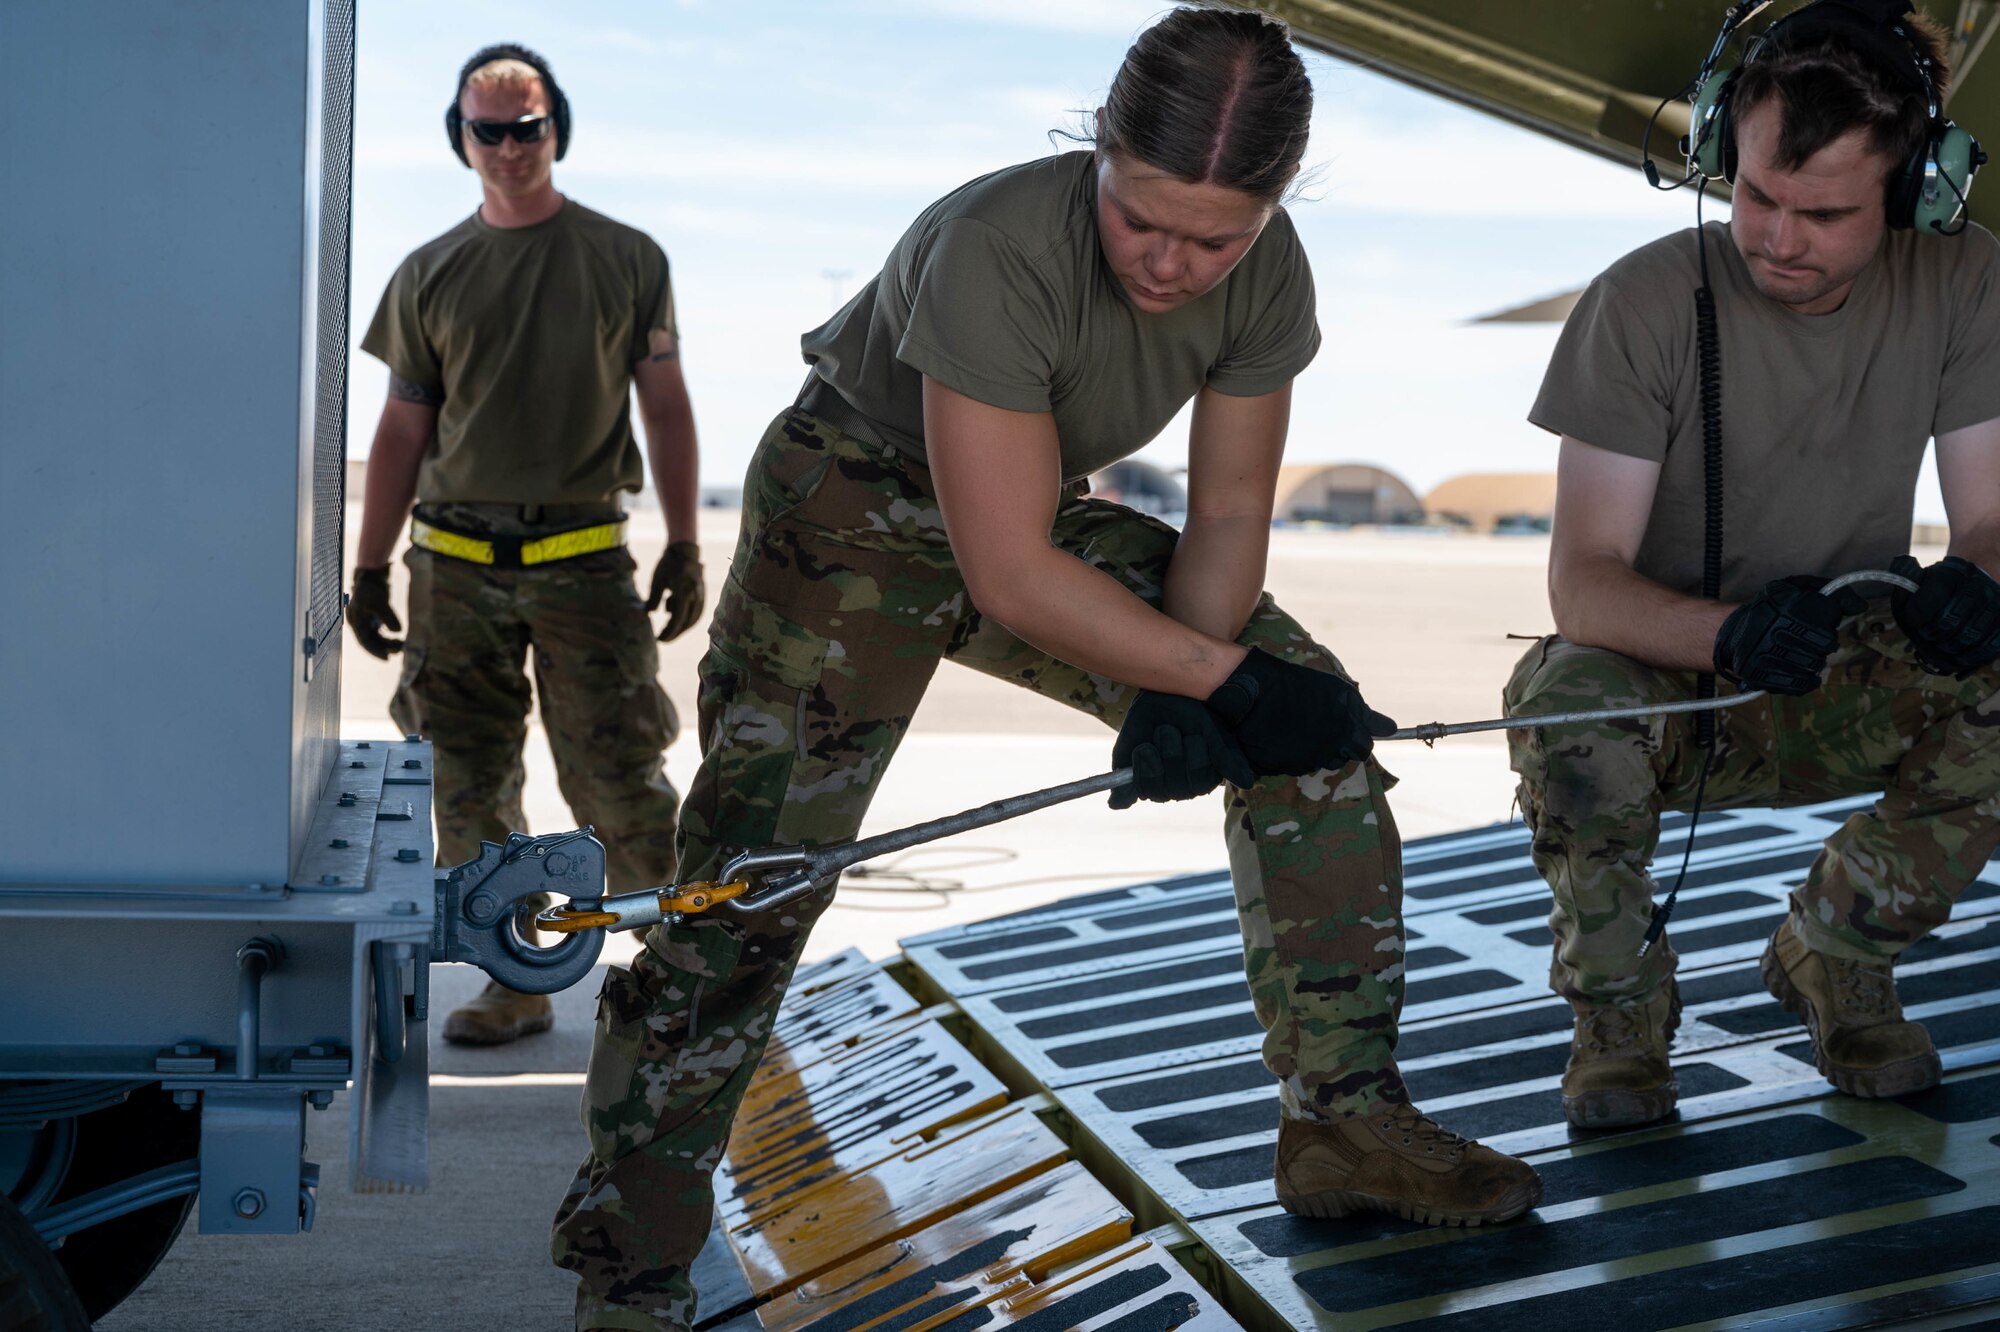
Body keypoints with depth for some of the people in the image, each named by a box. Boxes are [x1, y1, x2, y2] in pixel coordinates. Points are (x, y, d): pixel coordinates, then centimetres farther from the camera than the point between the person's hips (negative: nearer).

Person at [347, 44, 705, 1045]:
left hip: (583, 559, -2)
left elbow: (665, 408, 8)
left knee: (618, 784, -8)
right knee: (470, 793, 3)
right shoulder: (429, 276, 10)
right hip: (456, 566, 3)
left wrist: (683, 546, 2)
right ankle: (517, 986, 12)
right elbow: (402, 432, 13)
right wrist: (370, 568, 9)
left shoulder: (626, 260, 6)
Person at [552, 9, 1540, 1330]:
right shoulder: (997, 250, -36)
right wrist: (1223, 680, -30)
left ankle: (1345, 1120, 4)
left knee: (1321, 728, -6)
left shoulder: (1267, 277, -17)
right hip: (853, 511, -6)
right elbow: (1008, 578, -34)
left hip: (1042, 515, 6)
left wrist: (1184, 699, -24)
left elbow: (1229, 513, -7)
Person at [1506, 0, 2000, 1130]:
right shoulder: (1646, 302, -19)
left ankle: (1834, 958, 1)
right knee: (1568, 699, -36)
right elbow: (1581, 580, -22)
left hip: (1839, 701, 3)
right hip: (1664, 682, -3)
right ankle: (1622, 1014, -8)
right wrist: (1732, 632, -44)